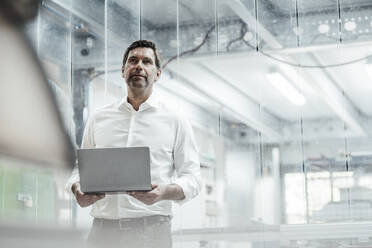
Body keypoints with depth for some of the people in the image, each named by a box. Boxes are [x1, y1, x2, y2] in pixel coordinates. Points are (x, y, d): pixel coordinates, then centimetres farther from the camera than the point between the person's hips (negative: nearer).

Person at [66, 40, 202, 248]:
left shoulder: (175, 120, 6)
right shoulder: (99, 119, 14)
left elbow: (192, 178, 2)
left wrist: (164, 192, -18)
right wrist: (78, 190, -5)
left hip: (151, 230, -2)